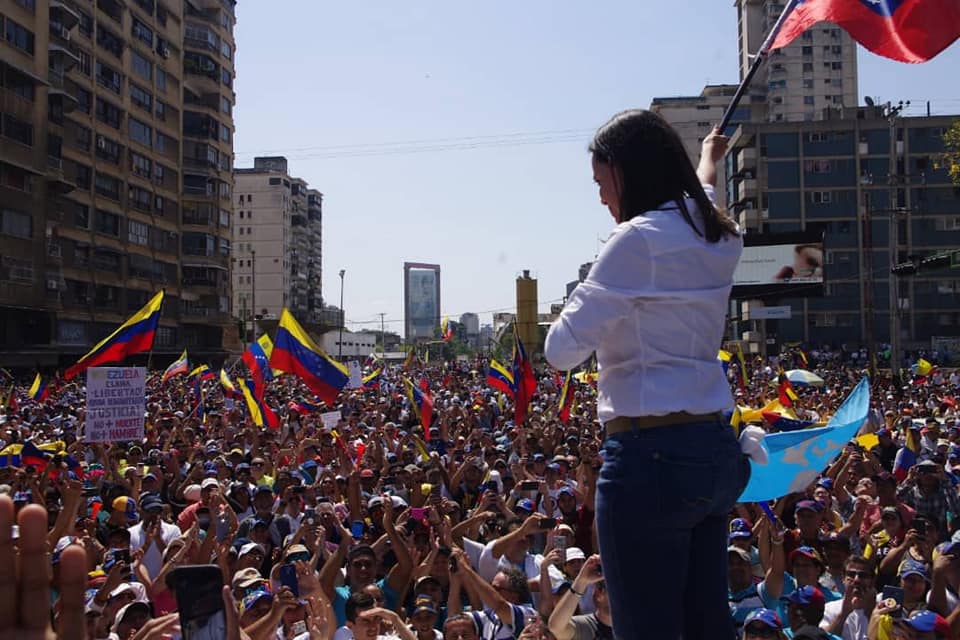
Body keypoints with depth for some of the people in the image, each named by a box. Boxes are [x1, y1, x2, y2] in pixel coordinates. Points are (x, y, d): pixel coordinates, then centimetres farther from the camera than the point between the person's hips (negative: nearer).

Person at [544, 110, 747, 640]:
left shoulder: (638, 239, -14)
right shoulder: (717, 236, 11)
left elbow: (562, 349, -14)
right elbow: (700, 194, 38)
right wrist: (708, 159, 59)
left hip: (651, 455, -9)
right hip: (713, 449, 9)